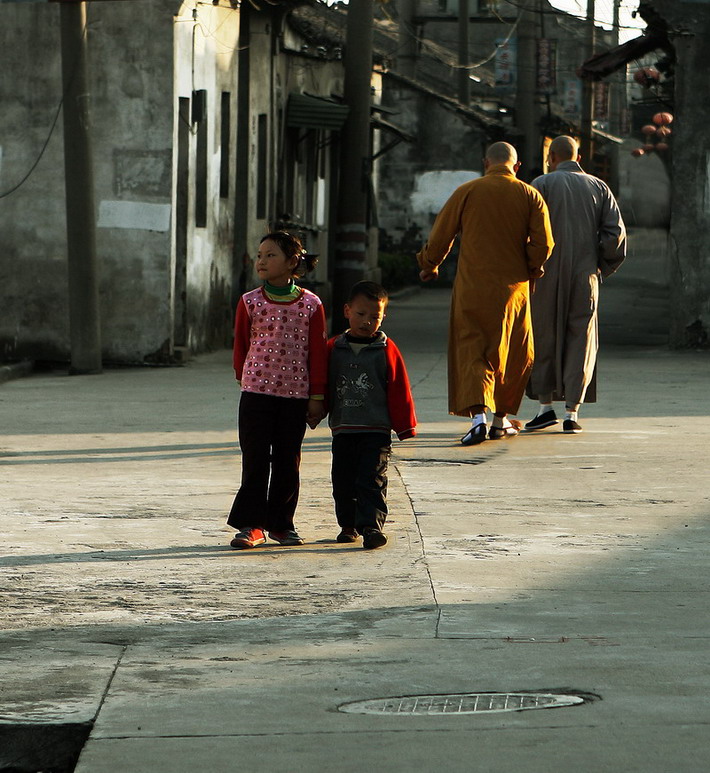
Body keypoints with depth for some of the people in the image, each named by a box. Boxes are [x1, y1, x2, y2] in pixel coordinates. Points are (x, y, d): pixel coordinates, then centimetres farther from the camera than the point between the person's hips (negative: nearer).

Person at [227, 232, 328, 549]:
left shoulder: (311, 305, -1)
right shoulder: (250, 302, 1)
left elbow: (318, 353, 1)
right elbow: (240, 345, 10)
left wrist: (317, 397, 1)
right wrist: (244, 379, 11)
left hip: (296, 393, 0)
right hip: (256, 391, 0)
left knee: (288, 461, 6)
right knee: (255, 460, -1)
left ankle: (281, 523, 17)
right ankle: (251, 525, 2)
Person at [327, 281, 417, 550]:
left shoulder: (386, 351, 0)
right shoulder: (333, 348, 6)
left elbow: (399, 391, 1)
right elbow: (322, 386, 14)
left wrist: (405, 426, 1)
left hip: (376, 430, -3)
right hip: (342, 429, 3)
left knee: (372, 479, -11)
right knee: (343, 480, 8)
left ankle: (371, 525, -13)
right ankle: (348, 525, 21)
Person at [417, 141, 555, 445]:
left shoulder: (466, 192, -3)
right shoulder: (530, 196, 0)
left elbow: (441, 236, 0)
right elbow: (543, 244, -4)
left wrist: (429, 265, 18)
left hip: (472, 287, -1)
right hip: (513, 287, 1)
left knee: (471, 351, 1)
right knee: (512, 355, 15)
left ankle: (478, 416, -18)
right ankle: (501, 420, 22)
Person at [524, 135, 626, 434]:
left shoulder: (543, 184, -1)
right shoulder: (599, 188, 9)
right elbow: (616, 233, 1)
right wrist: (603, 265, 13)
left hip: (548, 274, -2)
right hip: (584, 275, 2)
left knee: (543, 337, 9)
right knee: (580, 341, 6)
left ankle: (545, 406, 6)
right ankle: (572, 412, 0)